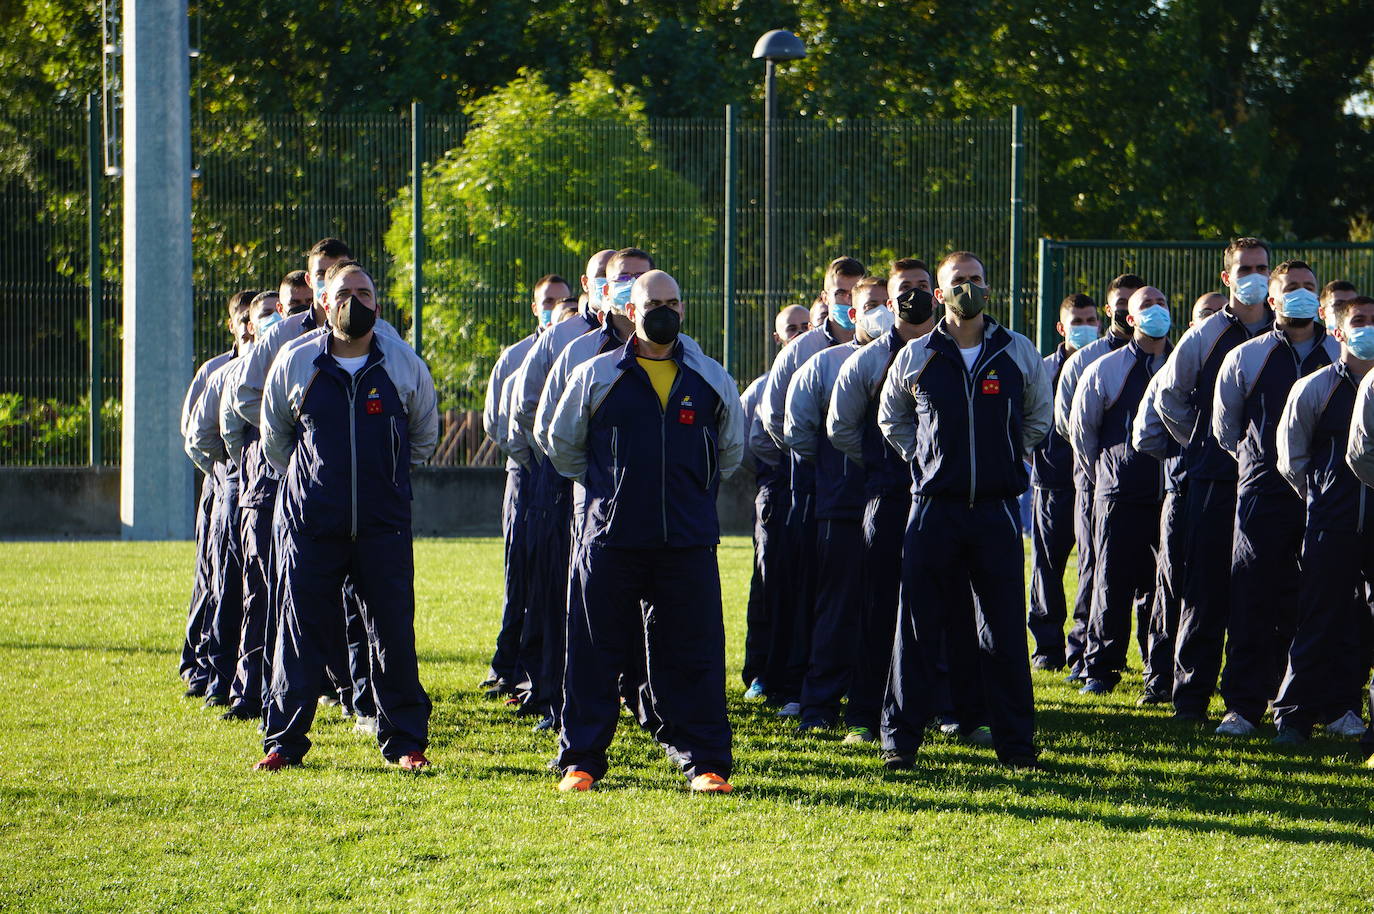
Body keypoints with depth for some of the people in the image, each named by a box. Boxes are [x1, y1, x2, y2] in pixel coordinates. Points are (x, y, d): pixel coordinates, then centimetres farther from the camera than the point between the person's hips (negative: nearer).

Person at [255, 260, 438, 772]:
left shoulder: (404, 365, 3)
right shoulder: (295, 364, 2)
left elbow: (425, 433, 19)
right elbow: (274, 436, 17)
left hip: (383, 525, 0)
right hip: (311, 523, 0)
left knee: (392, 632, -1)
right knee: (301, 632, 1)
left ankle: (405, 742, 8)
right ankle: (283, 743, 7)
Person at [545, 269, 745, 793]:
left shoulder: (712, 381, 9)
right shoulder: (595, 377, 3)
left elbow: (731, 449, 24)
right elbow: (562, 444, 16)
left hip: (688, 539, 1)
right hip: (610, 535, -1)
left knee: (694, 652, 0)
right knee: (594, 652, 1)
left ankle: (705, 762, 5)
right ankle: (581, 761, 9)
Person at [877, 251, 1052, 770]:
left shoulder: (1019, 354, 5)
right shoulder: (916, 358, 4)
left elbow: (1039, 417, 20)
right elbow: (891, 419, 20)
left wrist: (1009, 460, 13)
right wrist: (922, 458, 9)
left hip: (997, 509, 0)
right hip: (934, 508, 0)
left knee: (1005, 630, 1)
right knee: (918, 628, 0)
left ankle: (1016, 742, 7)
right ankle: (901, 739, 6)